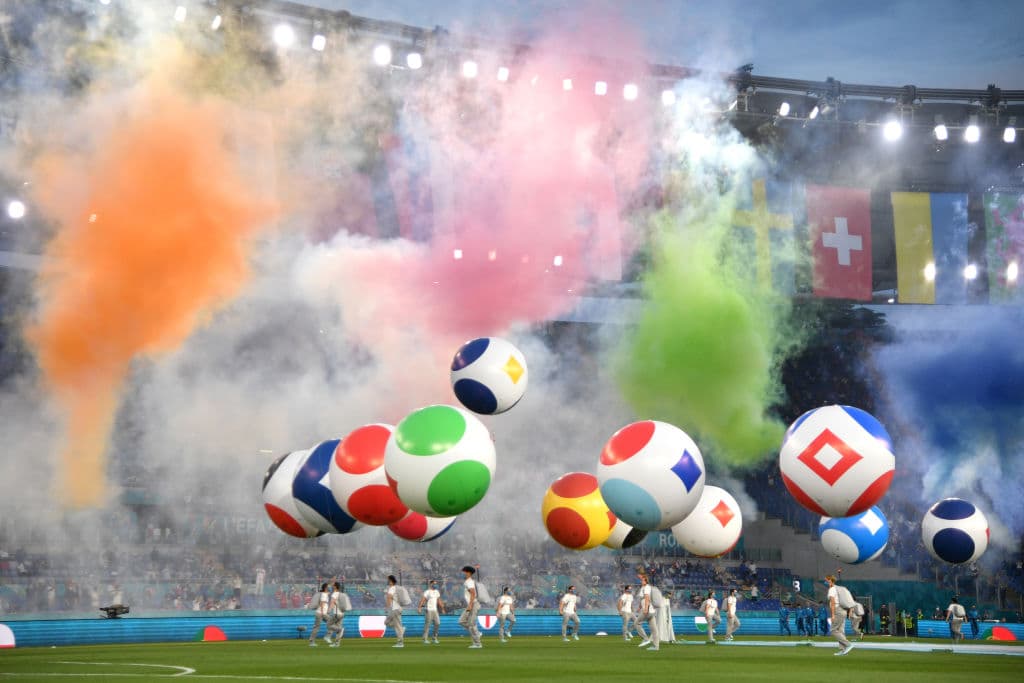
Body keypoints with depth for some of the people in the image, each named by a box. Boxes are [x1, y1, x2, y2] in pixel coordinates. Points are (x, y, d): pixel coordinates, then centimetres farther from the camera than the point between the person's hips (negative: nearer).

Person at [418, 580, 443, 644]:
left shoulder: (437, 592, 15)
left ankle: (435, 638, 14)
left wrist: (442, 608, 20)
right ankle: (425, 639, -3)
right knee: (427, 624, -7)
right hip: (429, 610, -7)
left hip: (435, 610, 7)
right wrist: (419, 608, -28)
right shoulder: (427, 592, -7)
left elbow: (439, 601, 22)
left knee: (437, 623, 2)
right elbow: (422, 600, -17)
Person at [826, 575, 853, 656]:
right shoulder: (838, 588, 18)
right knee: (840, 631, 7)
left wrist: (833, 615, -22)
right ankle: (843, 650, 2)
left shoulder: (831, 589, -11)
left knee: (834, 631, -7)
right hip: (843, 611, 9)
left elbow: (833, 602, -20)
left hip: (837, 612, -9)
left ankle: (848, 644, -15)